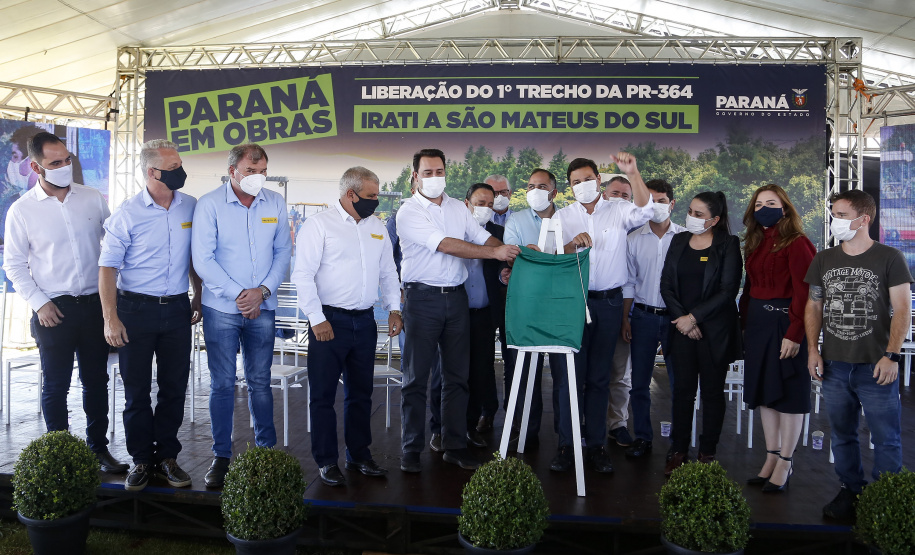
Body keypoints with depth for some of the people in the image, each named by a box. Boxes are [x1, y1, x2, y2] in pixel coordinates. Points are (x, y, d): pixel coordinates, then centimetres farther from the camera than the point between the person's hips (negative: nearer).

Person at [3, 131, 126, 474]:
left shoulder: (92, 199, 2)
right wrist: (39, 303, -7)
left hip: (95, 304, 2)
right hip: (53, 310, -2)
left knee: (96, 381, 11)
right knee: (55, 385, 7)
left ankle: (99, 448, 24)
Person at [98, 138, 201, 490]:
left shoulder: (191, 207, 3)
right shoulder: (128, 214, -7)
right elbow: (108, 266, -6)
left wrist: (199, 298, 14)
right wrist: (111, 318, -12)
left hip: (177, 309, 3)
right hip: (136, 309, -3)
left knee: (174, 388, 8)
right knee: (136, 389, 6)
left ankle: (167, 457, 22)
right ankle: (141, 460, 21)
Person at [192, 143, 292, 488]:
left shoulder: (275, 203, 4)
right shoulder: (210, 204, -5)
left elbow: (283, 251, 5)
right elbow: (203, 259, -9)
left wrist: (263, 290, -8)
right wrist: (238, 295, -13)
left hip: (263, 309, 2)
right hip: (221, 308, -2)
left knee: (260, 382, 10)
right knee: (222, 384, 4)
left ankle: (267, 452, 22)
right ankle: (221, 456, 16)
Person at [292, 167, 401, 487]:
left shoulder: (377, 227, 13)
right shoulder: (319, 225, -6)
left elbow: (388, 272, 19)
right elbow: (303, 275, -10)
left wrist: (394, 309, 9)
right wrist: (316, 319, -14)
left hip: (365, 320, 6)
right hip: (329, 321, -5)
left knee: (361, 392, 13)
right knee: (323, 394, 3)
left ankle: (359, 455, 27)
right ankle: (326, 462, 16)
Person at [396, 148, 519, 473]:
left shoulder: (458, 207, 13)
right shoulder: (409, 212, -6)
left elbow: (483, 237, 11)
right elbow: (445, 245, -17)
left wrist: (513, 251, -9)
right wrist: (494, 253, -21)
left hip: (456, 297, 5)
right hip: (422, 298, -5)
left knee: (457, 375, 9)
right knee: (416, 377, 1)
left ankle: (455, 446, 19)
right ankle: (411, 450, 12)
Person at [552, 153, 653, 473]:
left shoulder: (618, 211, 6)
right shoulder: (562, 217, 8)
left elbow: (644, 210, -15)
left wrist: (633, 174, -27)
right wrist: (573, 244, -20)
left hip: (609, 302, 0)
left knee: (599, 377, 7)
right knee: (571, 374, 1)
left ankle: (596, 444, 16)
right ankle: (566, 444, 10)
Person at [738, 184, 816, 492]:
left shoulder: (797, 244, -10)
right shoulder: (754, 244, 12)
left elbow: (804, 293, -15)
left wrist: (794, 334, -20)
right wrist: (744, 323, 3)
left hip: (784, 322, -7)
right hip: (757, 323, 7)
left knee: (788, 392, 3)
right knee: (764, 392, 11)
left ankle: (784, 464, 13)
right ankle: (771, 458, 21)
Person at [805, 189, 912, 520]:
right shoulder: (823, 260, 9)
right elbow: (813, 306, 13)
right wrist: (813, 349, 4)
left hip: (875, 366, -4)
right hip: (834, 365, 4)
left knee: (887, 439, 2)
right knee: (843, 435, 13)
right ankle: (851, 491, 27)